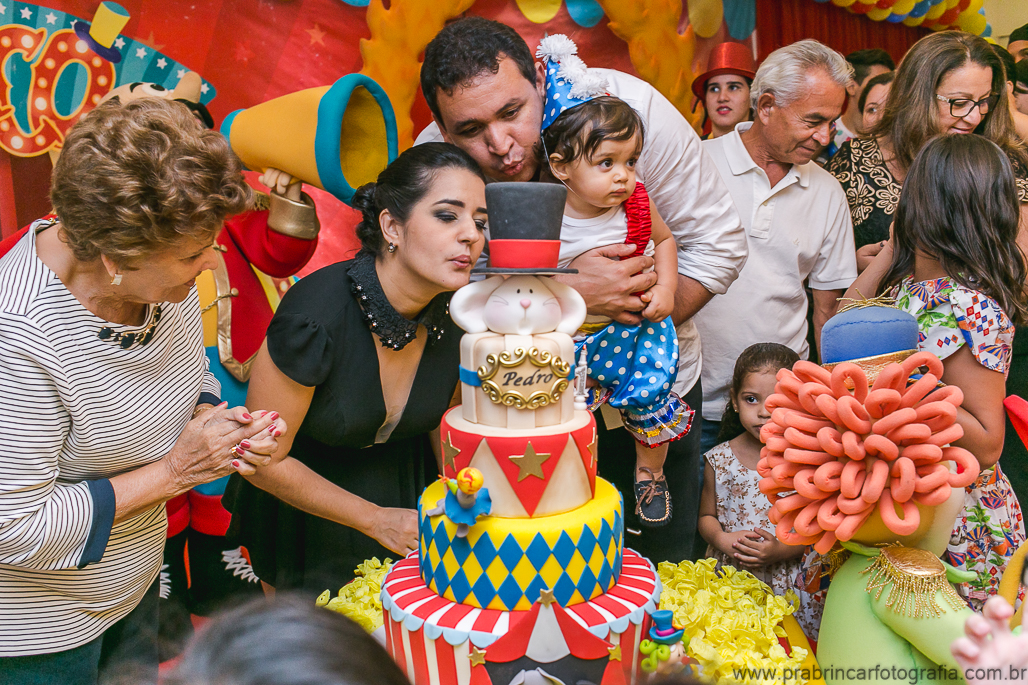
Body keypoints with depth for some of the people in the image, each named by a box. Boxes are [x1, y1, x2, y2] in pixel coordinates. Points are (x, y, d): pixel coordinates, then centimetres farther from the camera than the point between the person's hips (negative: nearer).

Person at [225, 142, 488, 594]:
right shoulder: (314, 315, -33)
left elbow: (445, 423, 2)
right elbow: (263, 460, -22)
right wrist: (375, 520, -19)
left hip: (405, 492, 4)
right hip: (304, 501, -3)